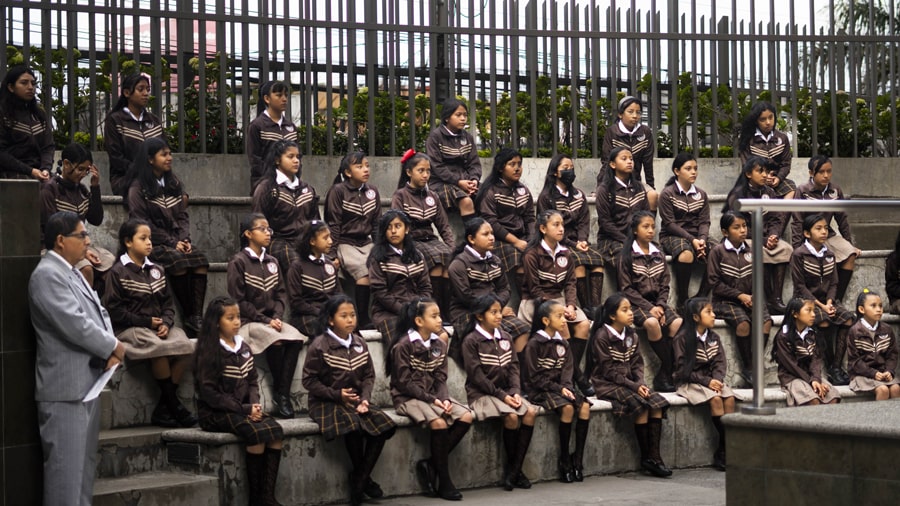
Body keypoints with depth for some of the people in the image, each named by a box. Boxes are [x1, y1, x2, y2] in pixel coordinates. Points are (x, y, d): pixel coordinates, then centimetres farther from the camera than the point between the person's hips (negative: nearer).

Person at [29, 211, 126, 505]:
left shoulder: (71, 273, 17)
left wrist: (110, 352, -2)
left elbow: (98, 314, 16)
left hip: (87, 382, 10)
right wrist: (114, 348, -10)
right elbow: (75, 324, -23)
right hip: (65, 387, -10)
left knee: (85, 462, 15)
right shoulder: (47, 275, -15)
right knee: (66, 464, -8)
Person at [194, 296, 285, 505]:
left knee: (276, 431, -20)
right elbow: (209, 393, -14)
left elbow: (252, 381, 15)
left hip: (244, 408, 6)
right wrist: (244, 409, -17)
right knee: (258, 433, -29)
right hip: (217, 412, -6)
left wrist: (254, 404, -6)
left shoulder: (243, 347, 11)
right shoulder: (209, 352, -9)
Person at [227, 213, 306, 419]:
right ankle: (279, 391, -13)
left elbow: (281, 293, 13)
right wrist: (265, 320, -14)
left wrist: (277, 317, -7)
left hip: (272, 319, 6)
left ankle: (283, 394, -24)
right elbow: (239, 301, -10)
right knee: (275, 341, -32)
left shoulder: (271, 262, 15)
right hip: (248, 321, -6)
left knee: (296, 339, -24)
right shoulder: (238, 262, -5)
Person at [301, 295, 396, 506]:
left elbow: (369, 376, 9)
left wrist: (365, 398, -10)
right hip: (326, 402, -6)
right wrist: (337, 395, -16)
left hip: (355, 400, 6)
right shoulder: (319, 346, -9)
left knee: (382, 425, -19)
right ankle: (361, 478, -8)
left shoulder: (359, 343, 8)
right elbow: (309, 380, -8)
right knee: (354, 425, -33)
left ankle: (360, 480, -8)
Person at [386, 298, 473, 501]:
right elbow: (405, 383, -15)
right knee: (439, 423, -30)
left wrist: (443, 399, -14)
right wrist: (431, 399, -20)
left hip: (433, 395, 7)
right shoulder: (403, 346, -12)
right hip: (409, 398, -7)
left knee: (466, 417, -14)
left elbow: (441, 379, 5)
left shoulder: (439, 345, 8)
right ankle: (444, 482, -19)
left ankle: (431, 464, -9)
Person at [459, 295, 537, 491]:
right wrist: (501, 395, -17)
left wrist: (515, 392, -8)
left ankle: (514, 470, -17)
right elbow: (477, 376, -12)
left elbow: (513, 368, 9)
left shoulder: (505, 338, 13)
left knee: (530, 412, -20)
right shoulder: (471, 341, -7)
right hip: (482, 394, -6)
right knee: (511, 416, -29)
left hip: (506, 392, 6)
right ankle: (512, 467, -10)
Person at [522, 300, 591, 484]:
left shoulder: (563, 344, 14)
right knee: (567, 407, -30)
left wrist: (566, 387, -14)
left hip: (560, 387, 6)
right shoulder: (534, 344, -7)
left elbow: (567, 369, 6)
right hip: (539, 390, -6)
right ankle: (564, 459, -18)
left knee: (585, 406, -20)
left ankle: (578, 458, -17)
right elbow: (535, 377, -11)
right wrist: (557, 389, -17)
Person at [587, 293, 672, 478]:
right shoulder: (602, 336, -11)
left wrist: (640, 383, -10)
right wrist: (633, 386, -18)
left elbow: (637, 364, 10)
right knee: (641, 404, -28)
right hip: (608, 384, -7)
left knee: (658, 403, -17)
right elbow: (609, 371, -14)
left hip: (630, 382, 7)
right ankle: (646, 457, -16)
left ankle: (654, 455, -19)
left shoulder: (631, 335, 11)